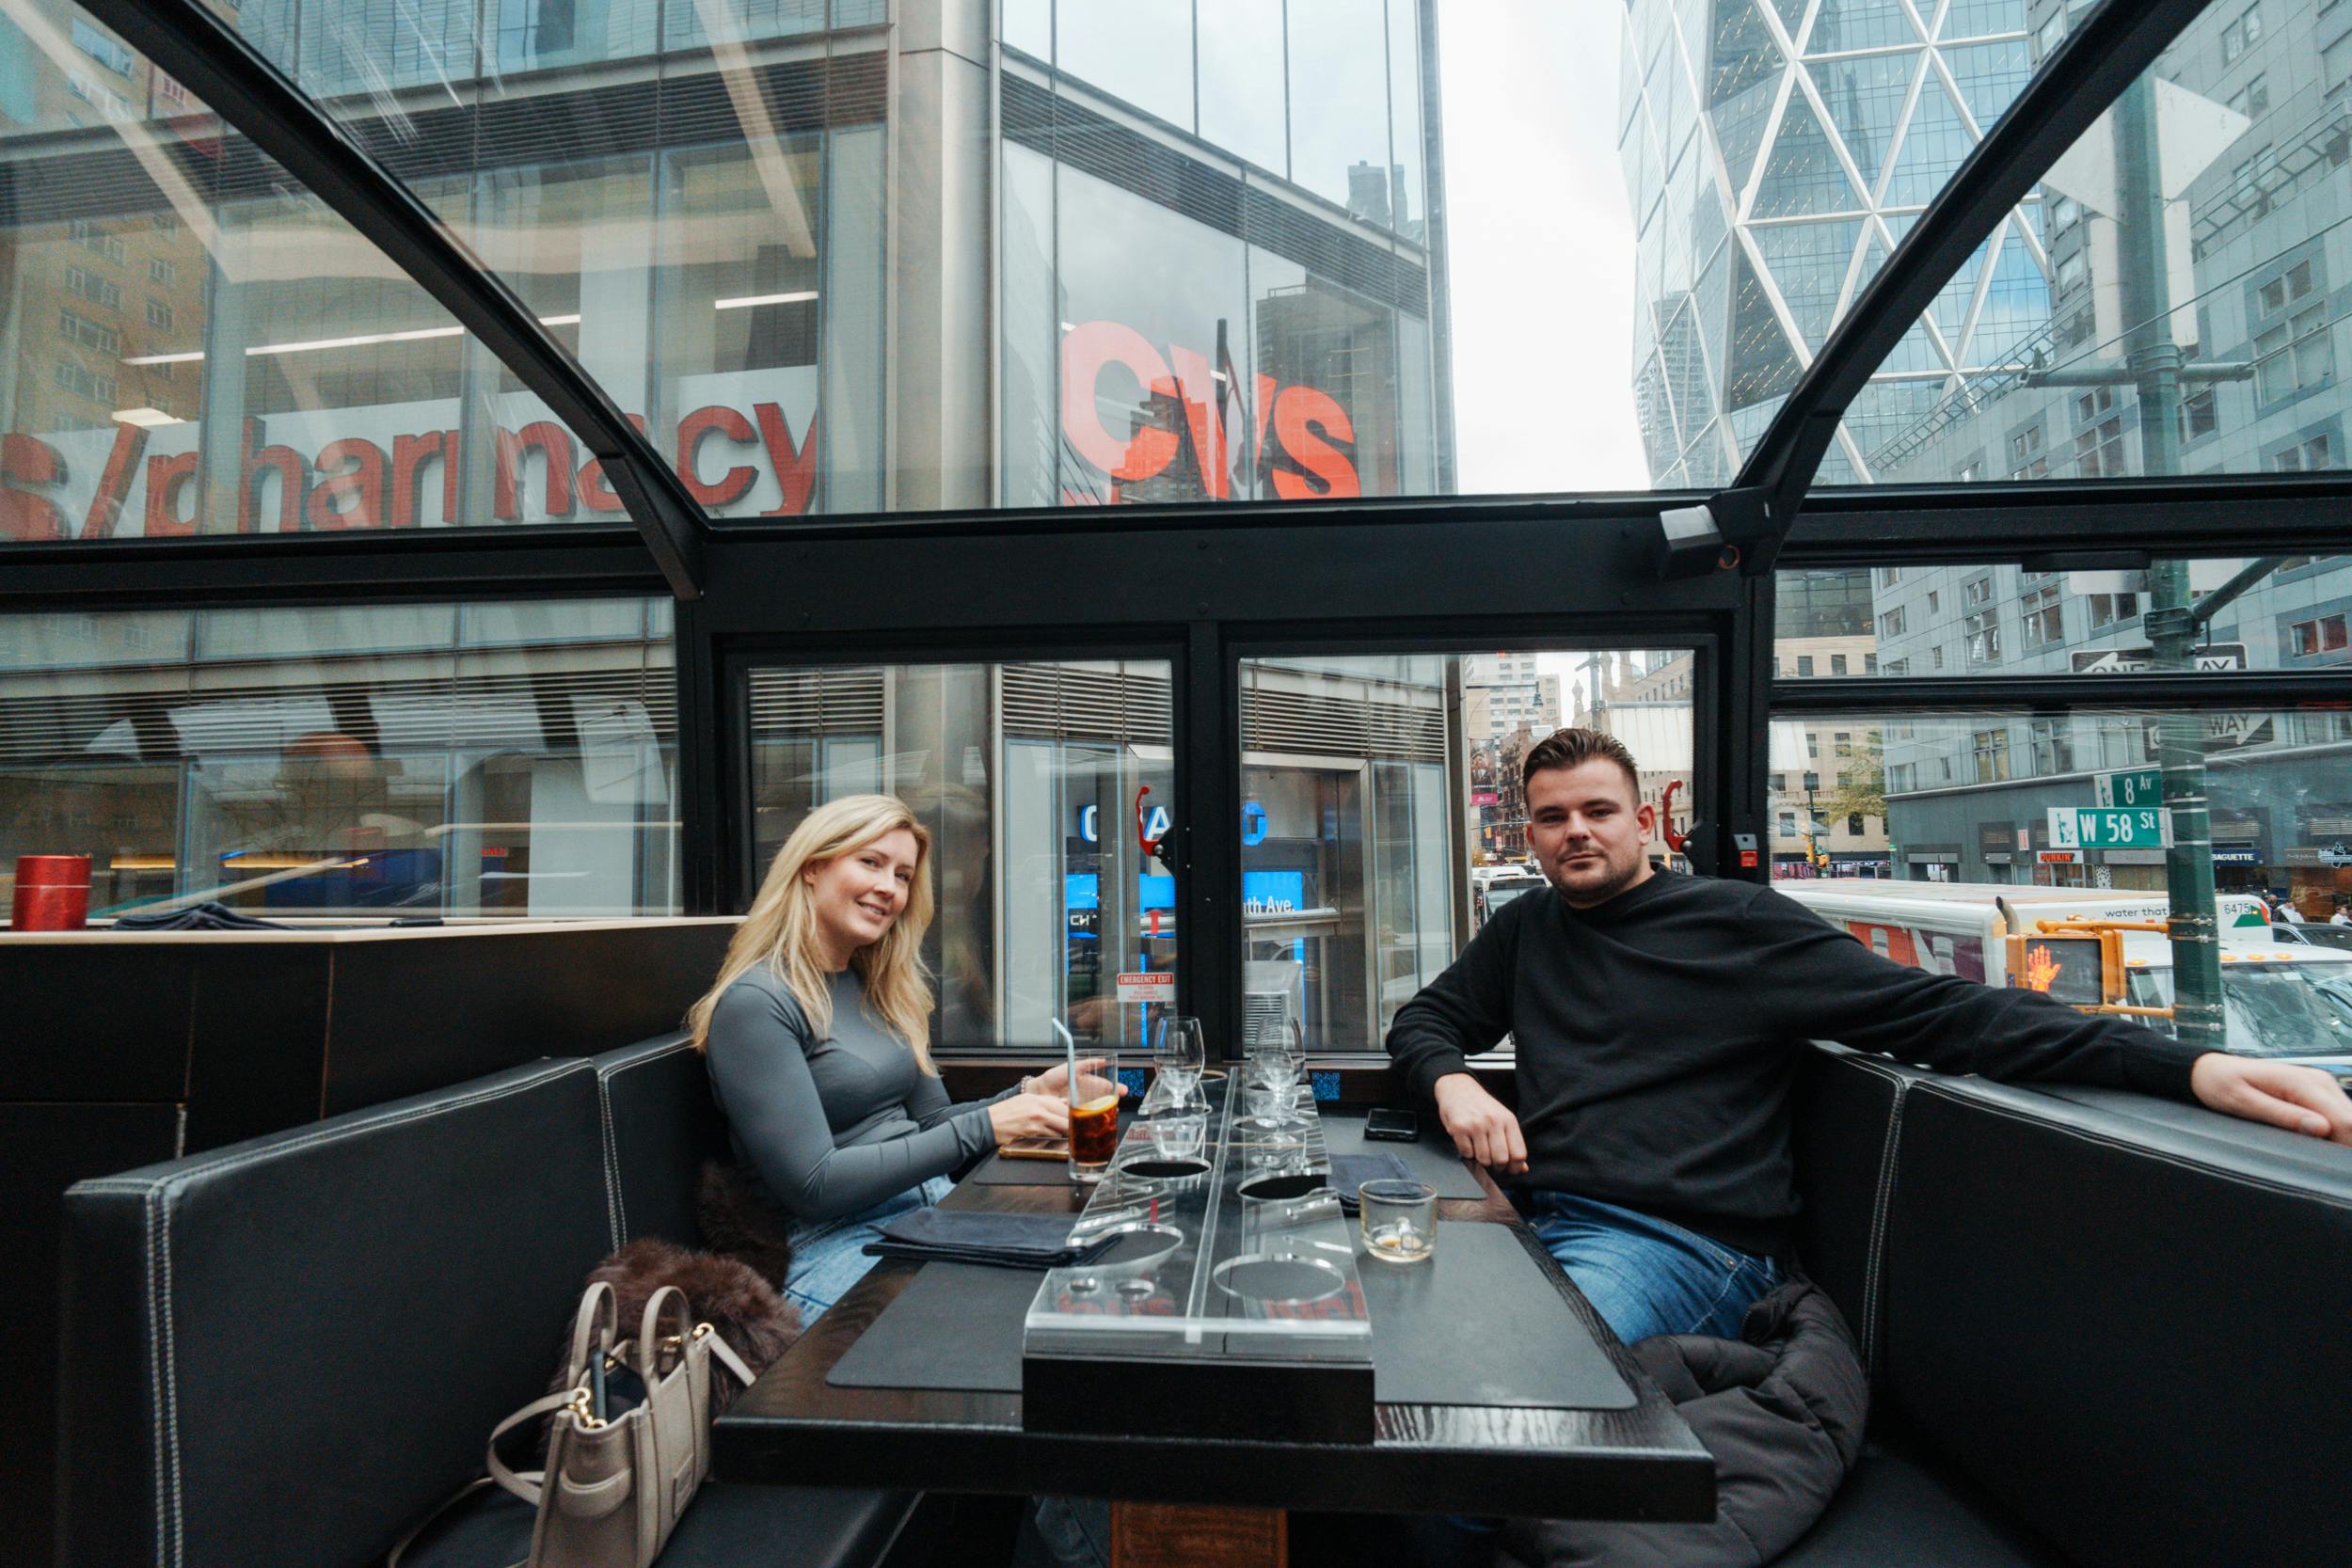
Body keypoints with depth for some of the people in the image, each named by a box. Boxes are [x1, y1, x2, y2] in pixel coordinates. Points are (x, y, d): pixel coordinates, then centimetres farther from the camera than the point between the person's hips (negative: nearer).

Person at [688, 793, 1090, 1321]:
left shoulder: (880, 990, 13)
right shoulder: (756, 1002, -12)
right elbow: (812, 1186, -17)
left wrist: (1026, 1095, -3)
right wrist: (986, 1127, -20)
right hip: (834, 1245, -7)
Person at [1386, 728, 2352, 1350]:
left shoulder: (1738, 923, 2)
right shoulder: (1526, 930, 17)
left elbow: (1935, 1011, -4)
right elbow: (1427, 1020, 23)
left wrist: (2187, 1066, -17)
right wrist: (1453, 1080, -3)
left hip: (1680, 1245, -5)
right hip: (1536, 1221, 6)